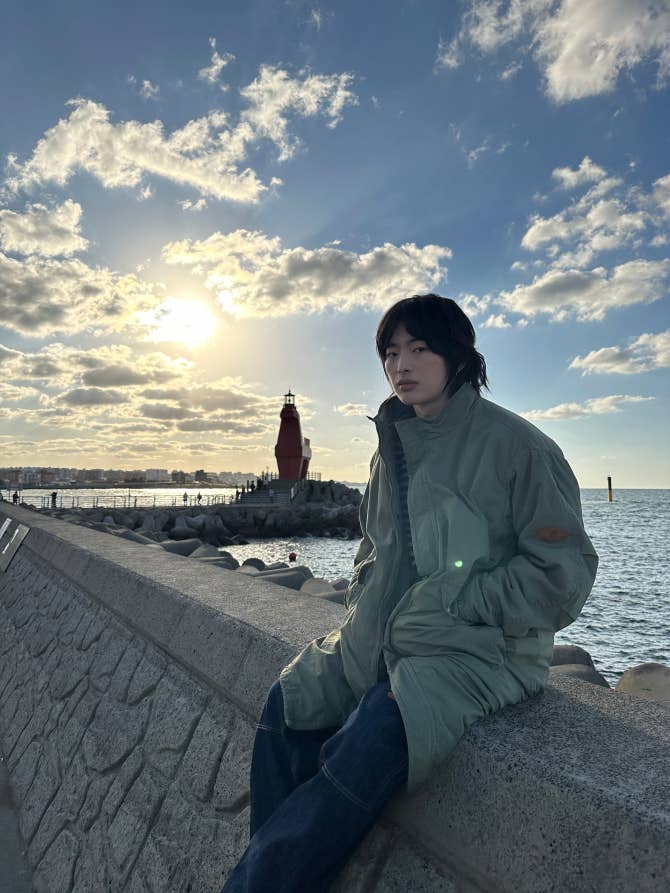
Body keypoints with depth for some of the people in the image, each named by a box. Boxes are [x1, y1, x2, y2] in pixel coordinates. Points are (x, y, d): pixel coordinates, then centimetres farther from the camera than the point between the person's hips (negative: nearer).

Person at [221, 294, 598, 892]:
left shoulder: (513, 443, -9)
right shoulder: (393, 446, 11)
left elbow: (565, 568, -9)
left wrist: (452, 608, -14)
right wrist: (362, 603, 4)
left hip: (482, 643, -6)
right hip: (386, 635, 7)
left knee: (375, 739, -27)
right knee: (288, 704, -7)